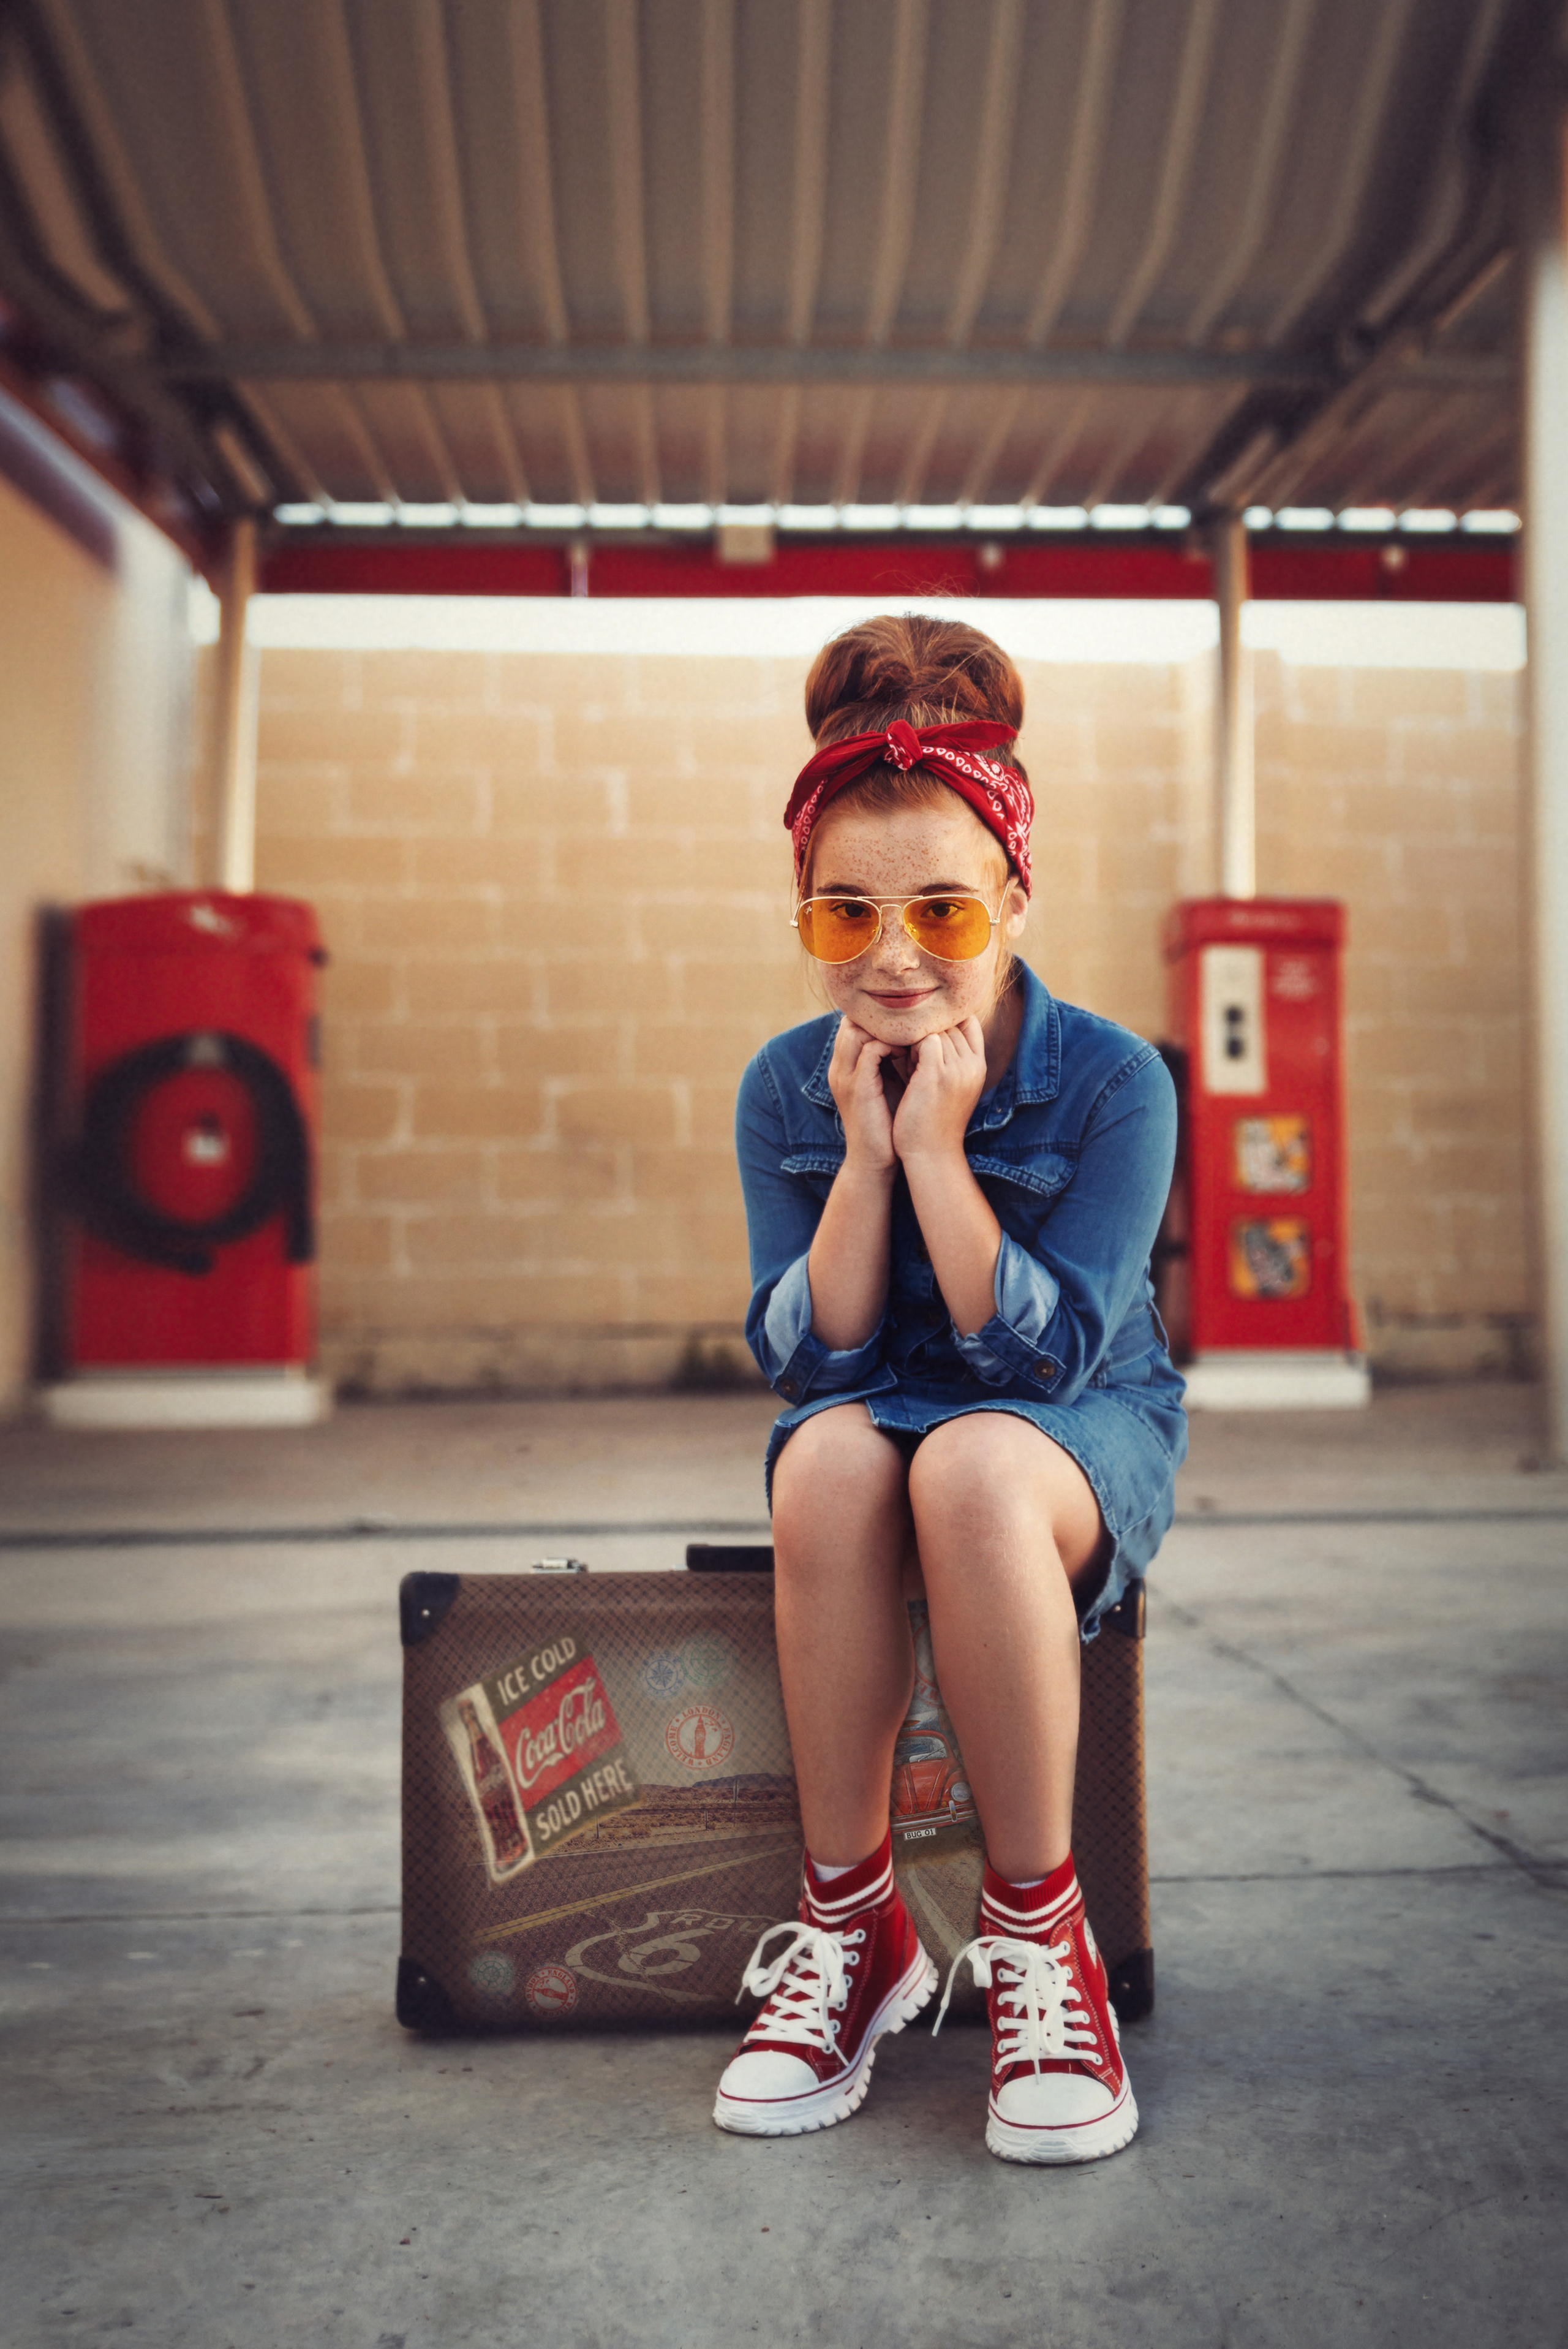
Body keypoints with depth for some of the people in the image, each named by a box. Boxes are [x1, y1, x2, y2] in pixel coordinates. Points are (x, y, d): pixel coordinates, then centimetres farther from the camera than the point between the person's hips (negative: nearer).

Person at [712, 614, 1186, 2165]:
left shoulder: (1112, 1081, -15)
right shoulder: (784, 1088, -6)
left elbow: (1048, 1355, -19)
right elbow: (802, 1357, -10)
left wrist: (937, 1145, -25)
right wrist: (863, 1151, -21)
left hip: (1083, 1431, -2)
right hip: (869, 1417, 2)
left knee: (971, 1467, -38)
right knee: (831, 1458, -35)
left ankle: (1035, 1927, -21)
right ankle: (850, 1921, -20)